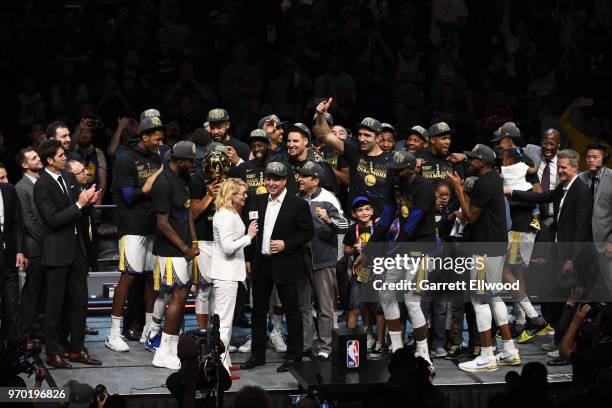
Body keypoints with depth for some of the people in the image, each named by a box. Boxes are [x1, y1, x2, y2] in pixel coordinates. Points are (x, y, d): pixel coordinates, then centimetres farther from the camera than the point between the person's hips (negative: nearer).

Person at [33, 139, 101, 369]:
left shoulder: (69, 177, 8)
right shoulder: (42, 186, -14)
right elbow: (53, 219, -21)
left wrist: (89, 200, -5)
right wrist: (79, 204, -22)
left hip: (77, 248, 7)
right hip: (57, 252, -7)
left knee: (80, 301, 10)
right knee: (55, 304, 2)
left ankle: (77, 349, 20)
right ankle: (52, 354, 11)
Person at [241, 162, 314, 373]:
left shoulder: (298, 205, -7)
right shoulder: (259, 202, 9)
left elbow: (308, 232, -6)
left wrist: (286, 244, -16)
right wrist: (249, 259, 8)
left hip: (285, 265, -6)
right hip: (261, 264, 6)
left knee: (292, 312, 1)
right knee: (258, 310, 11)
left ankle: (294, 356, 8)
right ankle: (258, 354, 21)